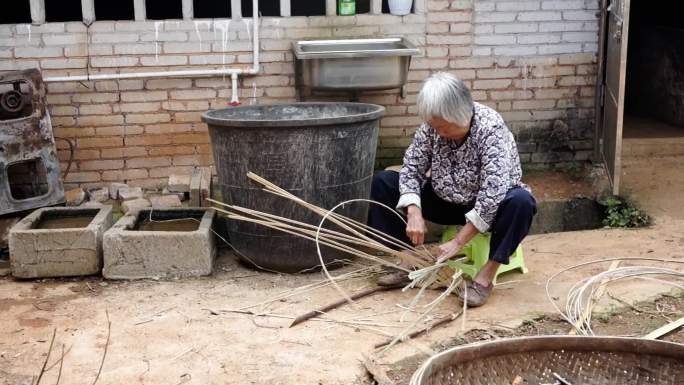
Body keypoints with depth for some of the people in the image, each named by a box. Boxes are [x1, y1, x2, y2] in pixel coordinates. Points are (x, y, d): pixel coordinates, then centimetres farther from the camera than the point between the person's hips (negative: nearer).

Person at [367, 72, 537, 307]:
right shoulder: (431, 127, -13)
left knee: (520, 202, -38)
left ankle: (487, 275, -26)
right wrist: (414, 213, -24)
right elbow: (411, 169, -7)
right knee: (382, 182, -8)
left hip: (489, 206, -4)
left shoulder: (491, 129, -28)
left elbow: (492, 194, -35)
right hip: (446, 201, 5)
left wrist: (459, 241, -34)